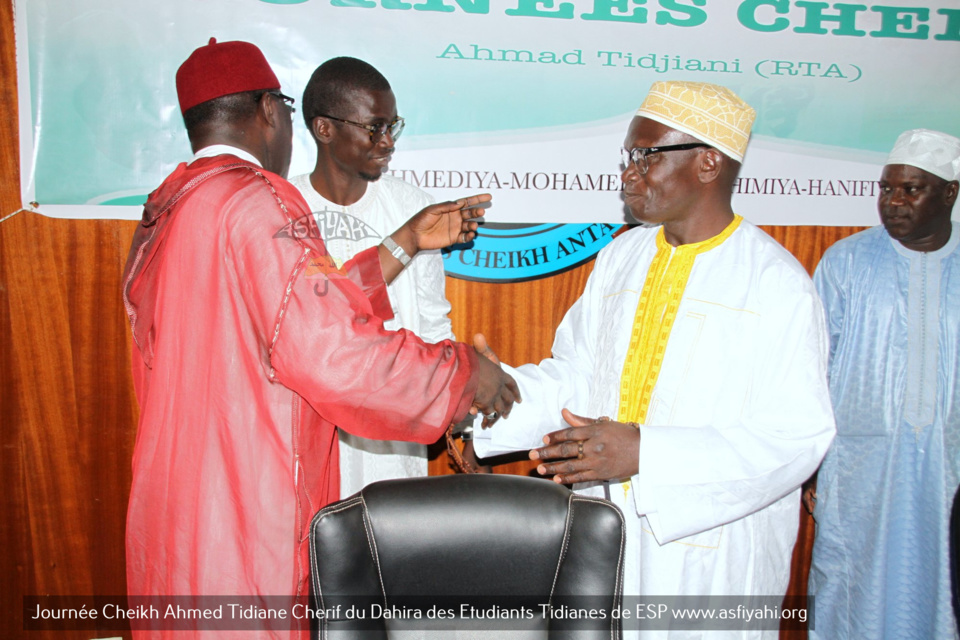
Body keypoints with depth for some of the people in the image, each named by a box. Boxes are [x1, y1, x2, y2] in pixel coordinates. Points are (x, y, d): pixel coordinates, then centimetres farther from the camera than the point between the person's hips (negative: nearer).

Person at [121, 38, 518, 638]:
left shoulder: (165, 212, 13)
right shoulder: (259, 202, -17)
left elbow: (303, 312, 13)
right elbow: (331, 351, -25)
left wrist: (406, 244, 17)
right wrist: (464, 371, -12)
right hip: (244, 522, -9)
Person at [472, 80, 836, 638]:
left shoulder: (777, 284, -12)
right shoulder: (620, 259, 6)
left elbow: (799, 435, -18)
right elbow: (577, 377, 8)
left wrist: (644, 451, -25)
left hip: (709, 554, -4)